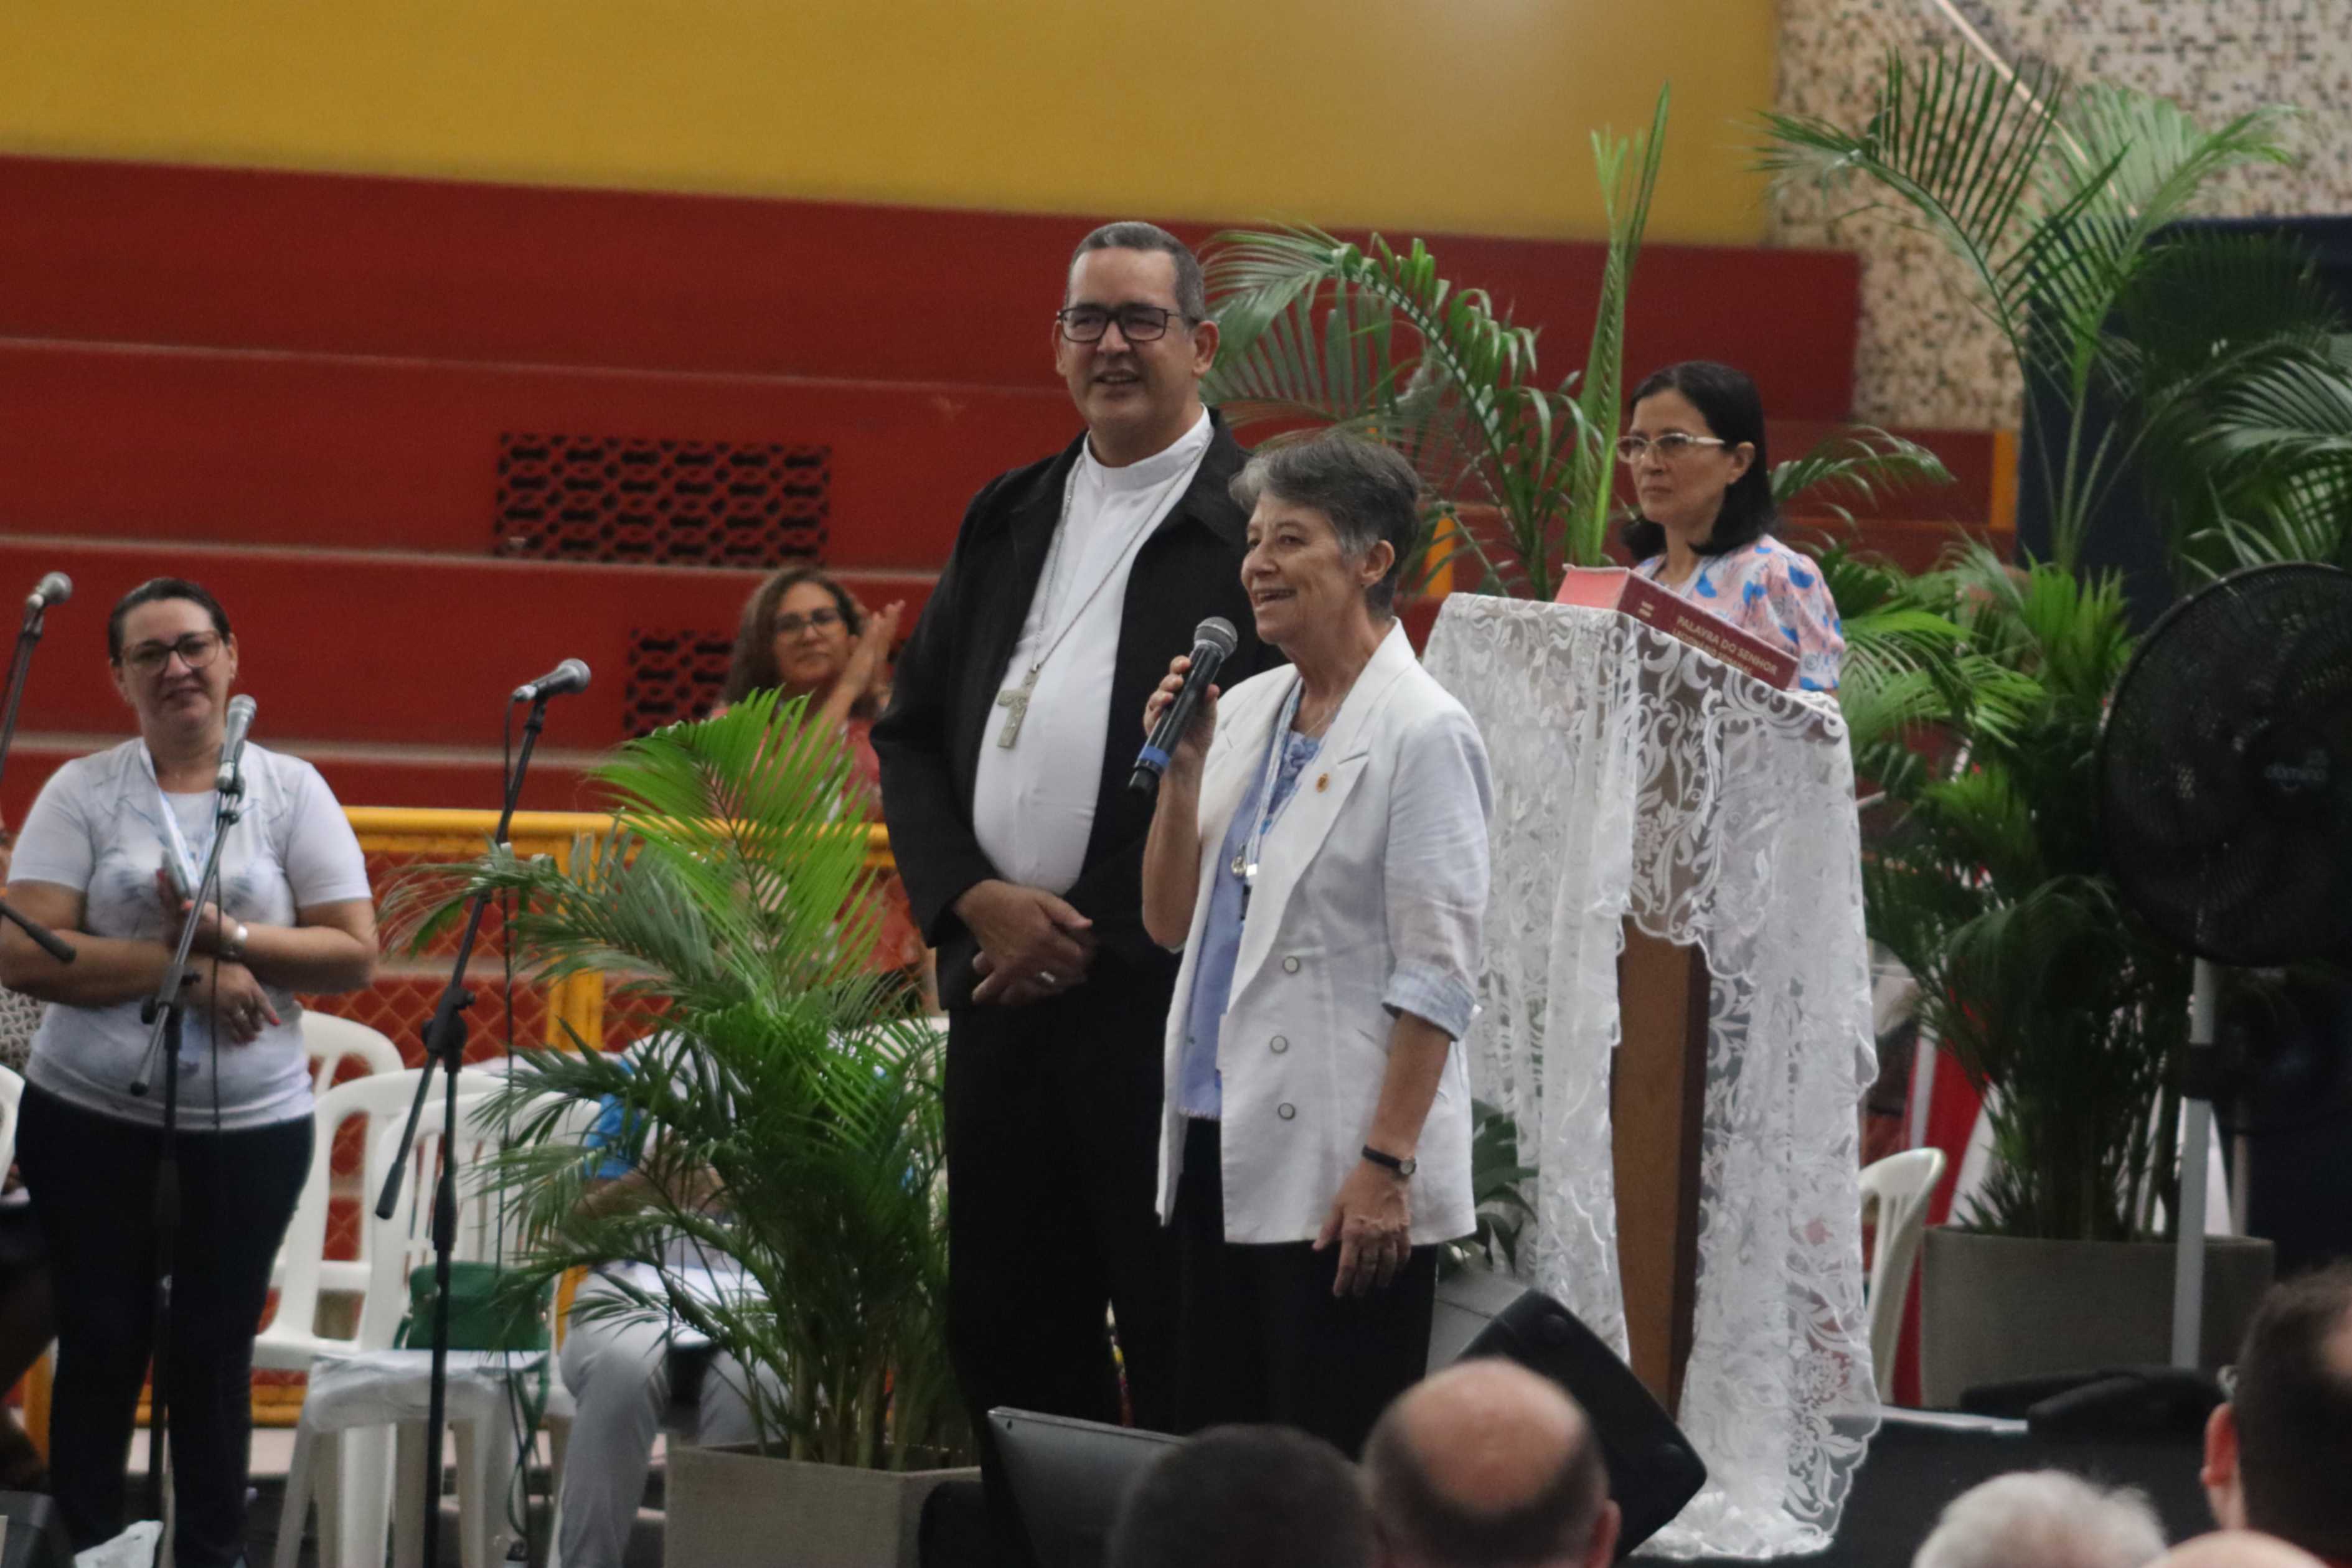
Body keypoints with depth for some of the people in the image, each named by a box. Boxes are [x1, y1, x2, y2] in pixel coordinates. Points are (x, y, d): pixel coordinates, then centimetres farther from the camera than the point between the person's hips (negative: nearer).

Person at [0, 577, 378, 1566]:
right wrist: (188, 969, -17)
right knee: (101, 1345, 6)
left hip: (251, 1127, 0)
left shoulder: (291, 790, 2)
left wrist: (229, 936, -16)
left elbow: (354, 954, -3)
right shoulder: (82, 792, -1)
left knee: (213, 1353, 6)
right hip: (88, 1121, 0)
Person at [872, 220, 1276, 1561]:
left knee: (1178, 1346, -3)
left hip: (1158, 996, -7)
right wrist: (974, 897, 0)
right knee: (1007, 1327, 10)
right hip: (1003, 980, 7)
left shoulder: (1256, 525, -5)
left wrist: (1095, 938, -11)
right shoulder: (1010, 518, 16)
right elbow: (914, 731, 18)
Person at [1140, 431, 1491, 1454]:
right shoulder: (1244, 713, 14)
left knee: (1337, 1471, -5)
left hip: (1338, 1169, -8)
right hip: (1219, 1144, 8)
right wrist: (1182, 770, 2)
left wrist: (1387, 1166, -19)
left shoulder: (1422, 735, -9)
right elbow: (1169, 924, 16)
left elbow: (1437, 977, -13)